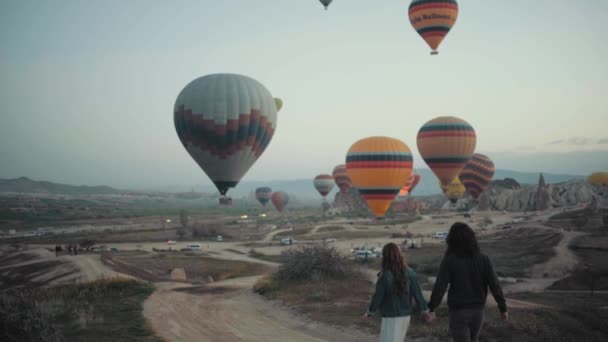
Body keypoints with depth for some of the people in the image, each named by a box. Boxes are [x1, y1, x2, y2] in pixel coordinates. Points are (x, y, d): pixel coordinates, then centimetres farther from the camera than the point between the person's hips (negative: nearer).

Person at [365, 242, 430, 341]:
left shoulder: (384, 276, -17)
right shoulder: (410, 273, -4)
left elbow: (378, 296, -11)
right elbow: (417, 293, -1)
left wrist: (370, 311, 5)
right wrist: (425, 310, 10)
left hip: (391, 316, -6)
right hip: (406, 315, 6)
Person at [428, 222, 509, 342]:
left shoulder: (449, 260, -14)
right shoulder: (483, 259, -6)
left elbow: (439, 287, -17)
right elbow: (494, 284, -8)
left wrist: (431, 309, -9)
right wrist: (503, 308, -2)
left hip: (458, 311, -4)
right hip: (477, 310, 4)